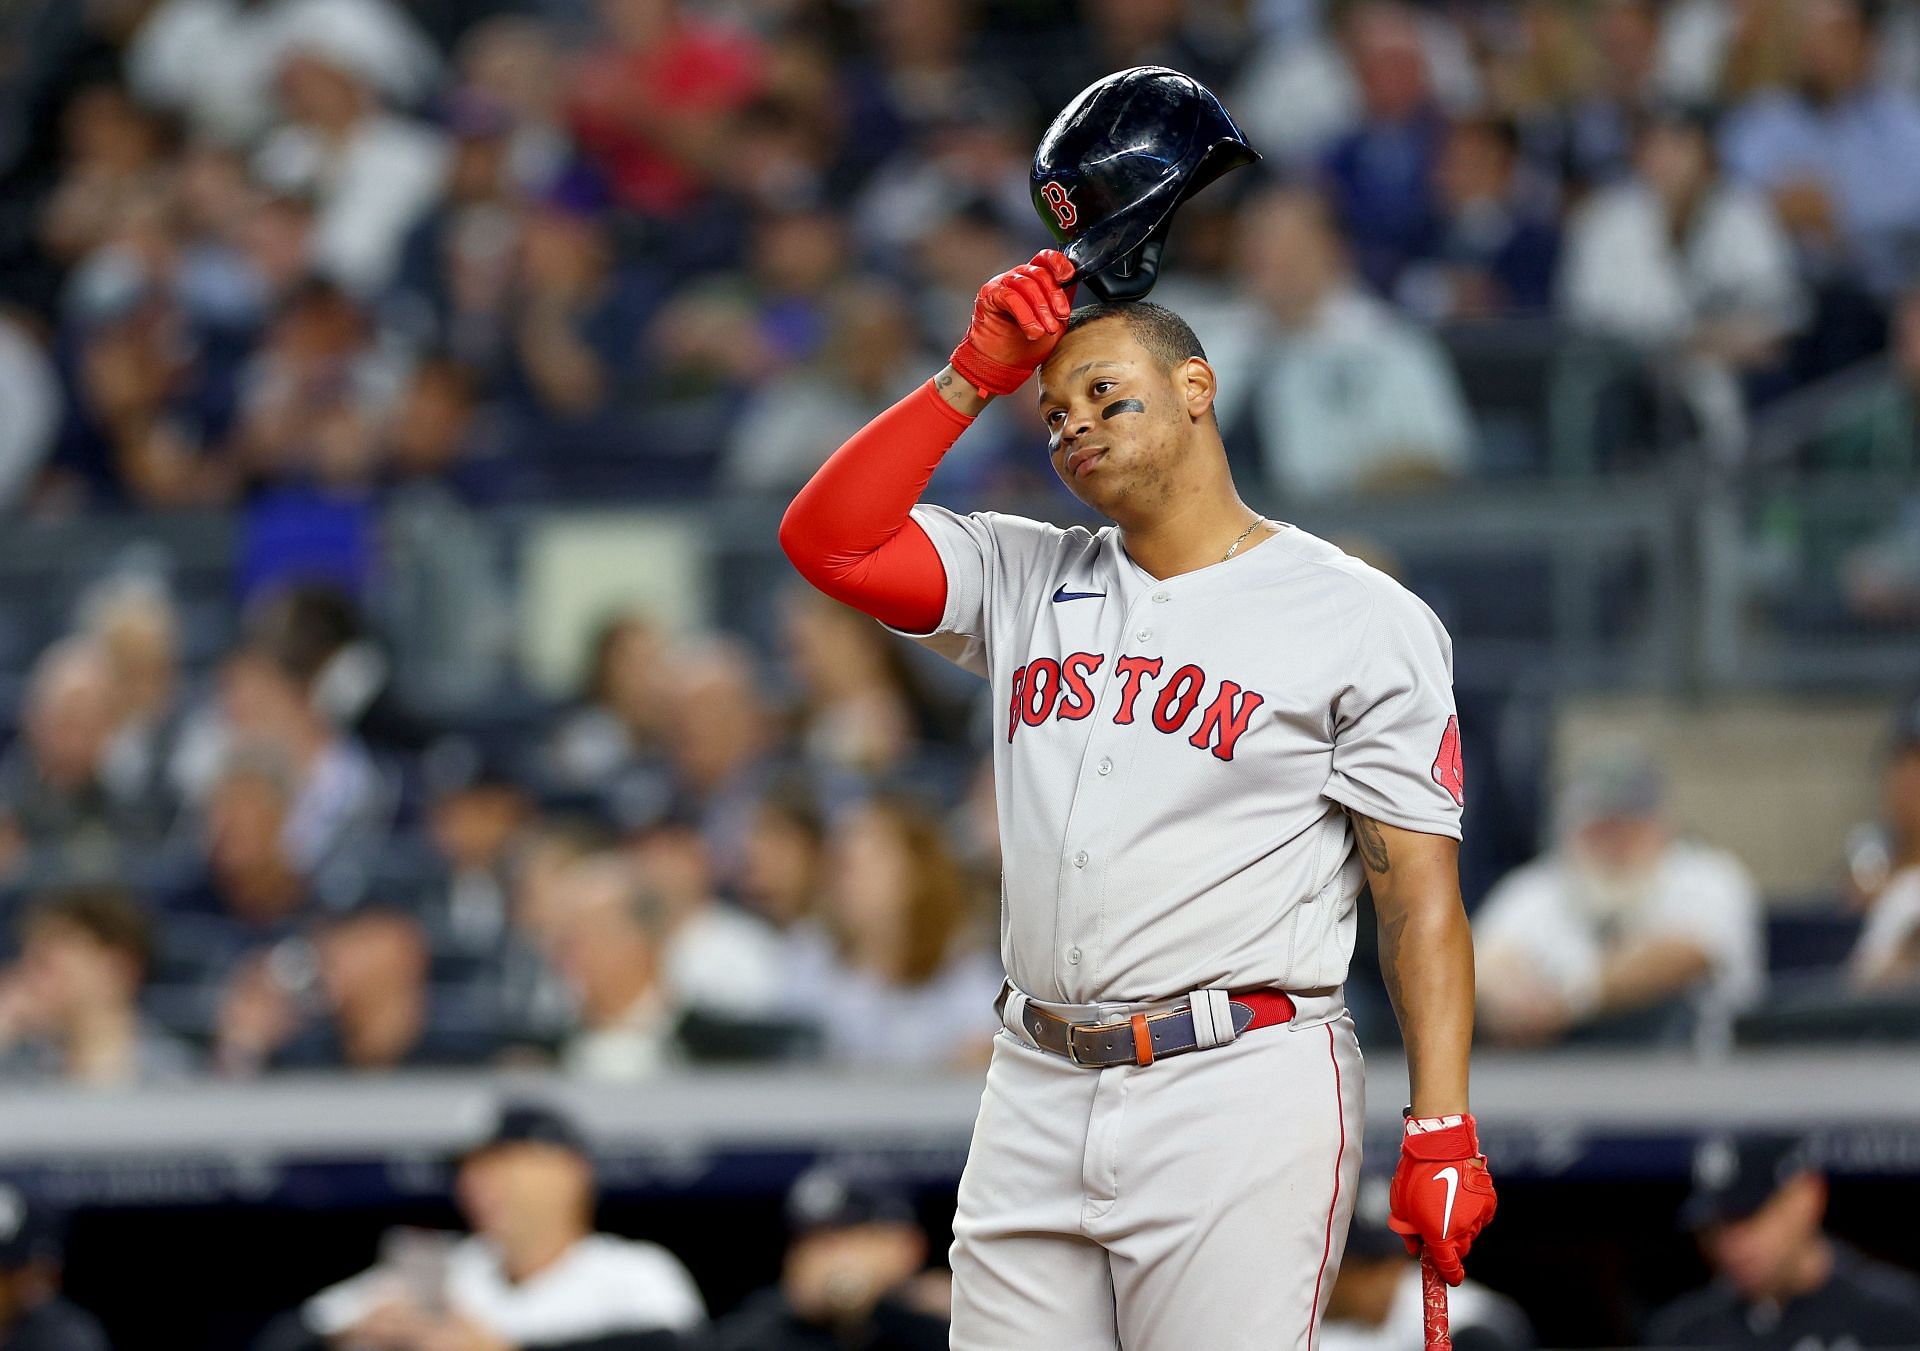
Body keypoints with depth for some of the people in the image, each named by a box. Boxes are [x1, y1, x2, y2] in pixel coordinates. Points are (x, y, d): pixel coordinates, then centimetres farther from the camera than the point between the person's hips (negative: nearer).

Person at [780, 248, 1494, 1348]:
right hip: (1037, 1091, 5)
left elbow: (1420, 893, -5)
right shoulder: (1027, 581, 17)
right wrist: (975, 376, 1)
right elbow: (829, 540, 6)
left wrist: (1442, 1134, -14)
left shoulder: (1361, 619, 0)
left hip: (1240, 1098, -5)